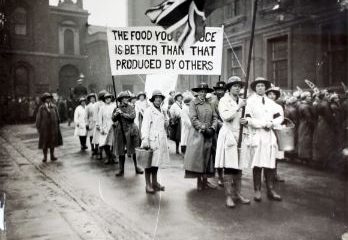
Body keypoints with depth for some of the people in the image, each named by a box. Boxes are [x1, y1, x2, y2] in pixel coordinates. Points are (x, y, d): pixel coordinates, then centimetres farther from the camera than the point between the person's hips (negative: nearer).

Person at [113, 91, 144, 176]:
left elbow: (132, 116, -14)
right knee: (121, 151, 5)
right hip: (120, 132, 1)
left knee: (134, 150, 6)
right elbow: (113, 119, -1)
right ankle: (121, 169, 15)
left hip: (130, 131, -1)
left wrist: (122, 113, -15)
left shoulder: (131, 107, 1)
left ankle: (136, 167, 20)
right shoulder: (117, 108, 5)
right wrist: (116, 114, -19)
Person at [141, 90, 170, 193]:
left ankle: (155, 182, 23)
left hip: (161, 140, 7)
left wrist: (166, 121, 7)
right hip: (152, 140, -7)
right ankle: (148, 184, 7)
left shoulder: (163, 111, 16)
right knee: (149, 162, -2)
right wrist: (145, 139, -23)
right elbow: (145, 126, -15)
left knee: (157, 161, 13)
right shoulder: (148, 111, -7)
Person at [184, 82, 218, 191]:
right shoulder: (193, 103, 1)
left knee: (207, 157, 6)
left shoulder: (209, 104, 14)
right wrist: (203, 128, -14)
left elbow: (215, 117, 8)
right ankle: (199, 181, 2)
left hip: (209, 134, 4)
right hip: (197, 133, -4)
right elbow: (193, 118, -9)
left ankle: (205, 180, 12)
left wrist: (212, 127, -9)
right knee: (198, 156, -4)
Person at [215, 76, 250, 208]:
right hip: (228, 135, -6)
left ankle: (238, 194, 16)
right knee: (228, 167, -6)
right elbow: (225, 116, -16)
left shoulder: (241, 101, 16)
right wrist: (238, 107, -17)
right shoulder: (224, 100, -1)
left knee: (238, 167, 8)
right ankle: (228, 196, 0)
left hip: (240, 136, 6)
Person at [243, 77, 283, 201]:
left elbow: (279, 117, 10)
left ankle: (271, 190, 12)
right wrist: (263, 124, -12)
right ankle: (257, 191, 7)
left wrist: (271, 124, -9)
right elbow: (247, 119, -10)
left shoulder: (271, 102, 16)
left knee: (270, 164, 5)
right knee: (257, 165, -2)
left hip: (269, 135, 4)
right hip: (256, 136, -4)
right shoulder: (250, 101, 0)